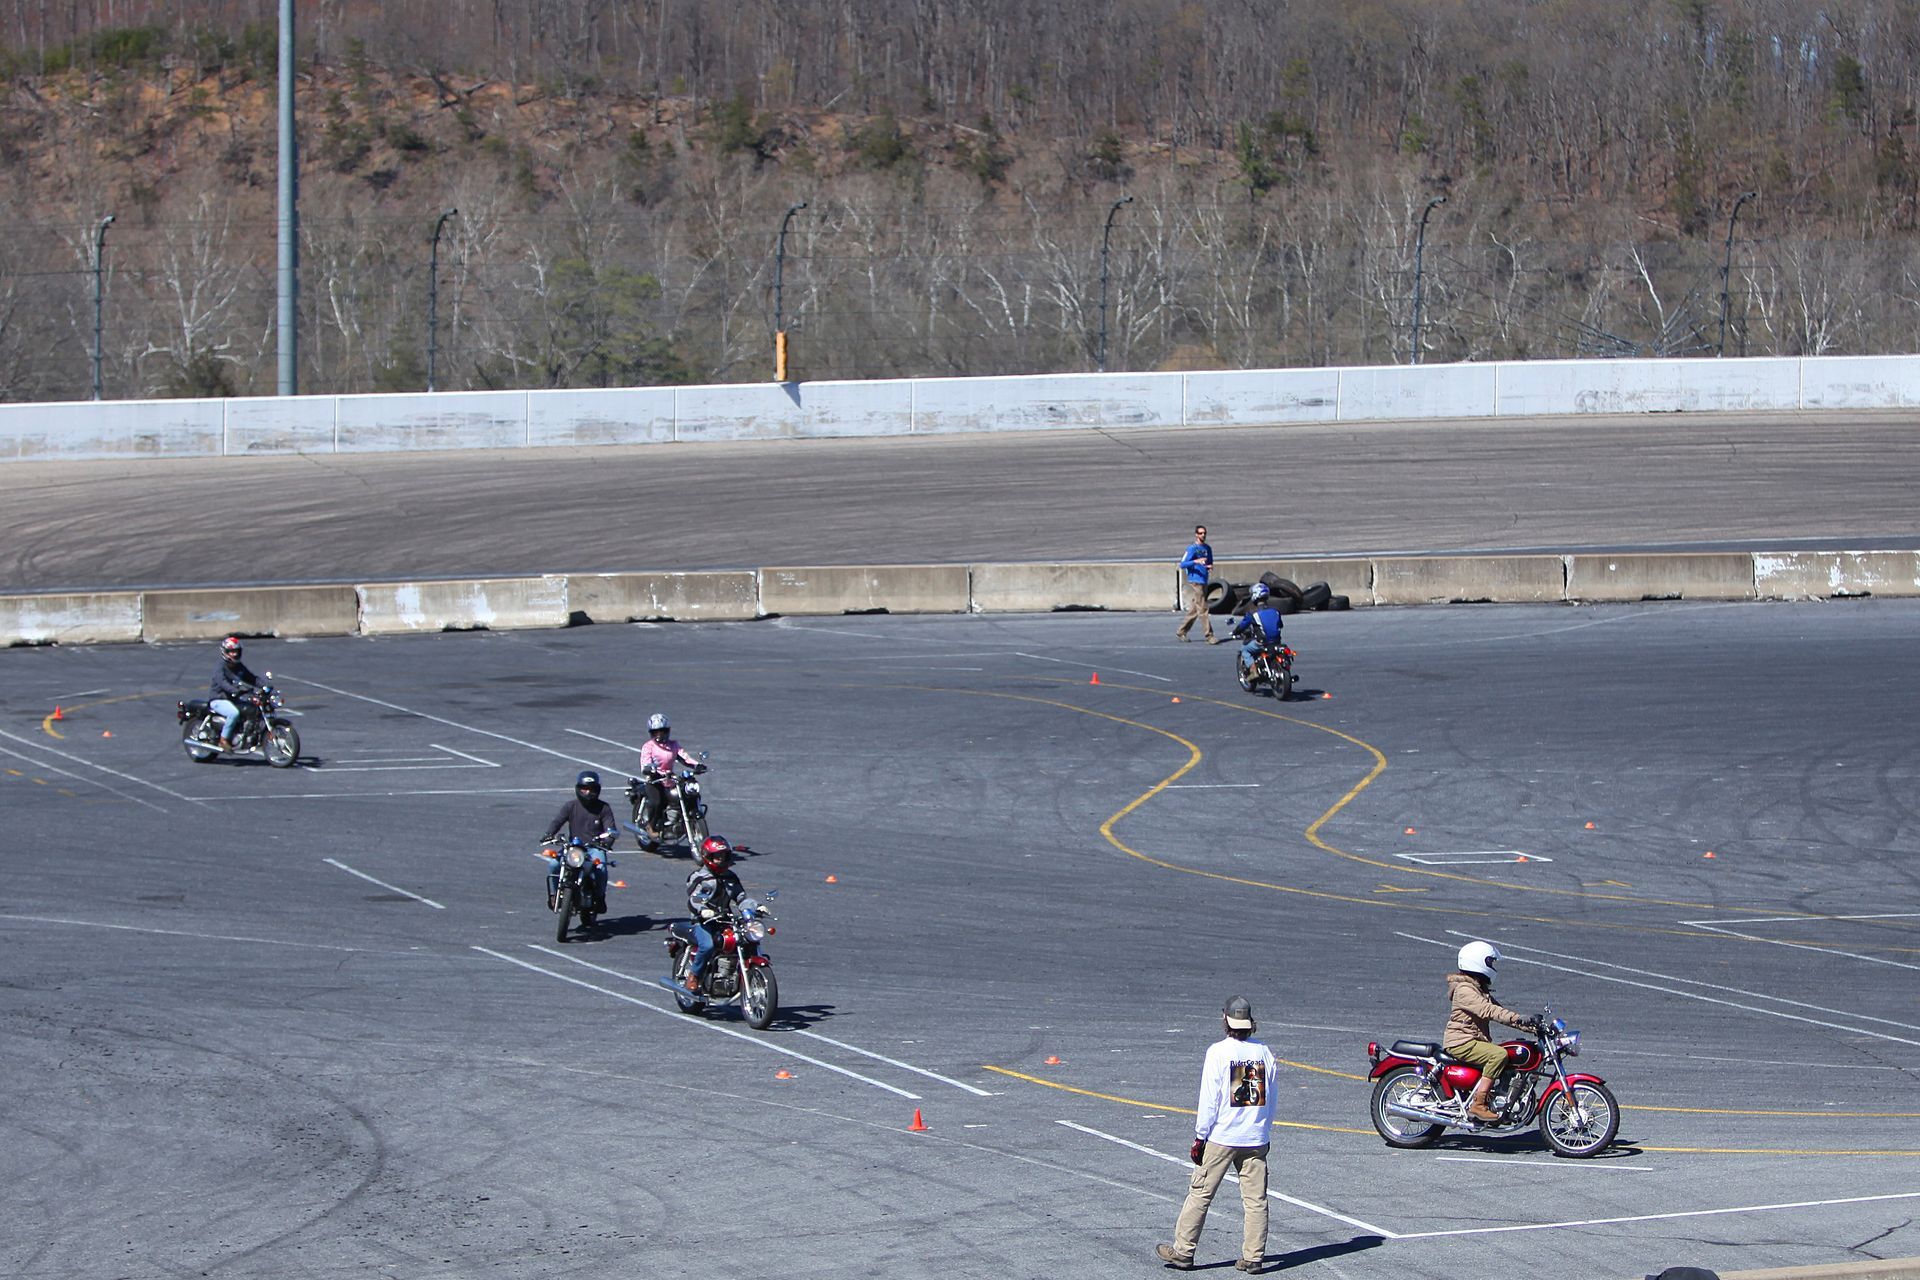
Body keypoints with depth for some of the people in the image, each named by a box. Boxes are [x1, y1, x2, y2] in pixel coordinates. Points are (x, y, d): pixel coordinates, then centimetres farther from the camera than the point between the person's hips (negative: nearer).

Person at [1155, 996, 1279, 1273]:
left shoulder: (1218, 1052, -10)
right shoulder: (1264, 1052, 3)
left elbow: (1209, 1099, -10)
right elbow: (1270, 1097, 9)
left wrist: (1200, 1137, -3)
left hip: (1221, 1136, -4)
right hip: (1256, 1138, 4)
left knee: (1200, 1193, 4)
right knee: (1256, 1199, 6)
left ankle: (1183, 1251, 8)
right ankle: (1254, 1256, 6)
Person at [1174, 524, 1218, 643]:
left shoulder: (1207, 549, 15)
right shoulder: (1192, 549, -7)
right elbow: (1182, 564, -14)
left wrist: (1210, 567, 1)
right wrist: (1196, 561, -29)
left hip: (1204, 583, 8)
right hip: (1195, 583, -8)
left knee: (1194, 610, 11)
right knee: (1203, 610, -9)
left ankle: (1180, 633, 21)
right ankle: (1209, 636, -9)